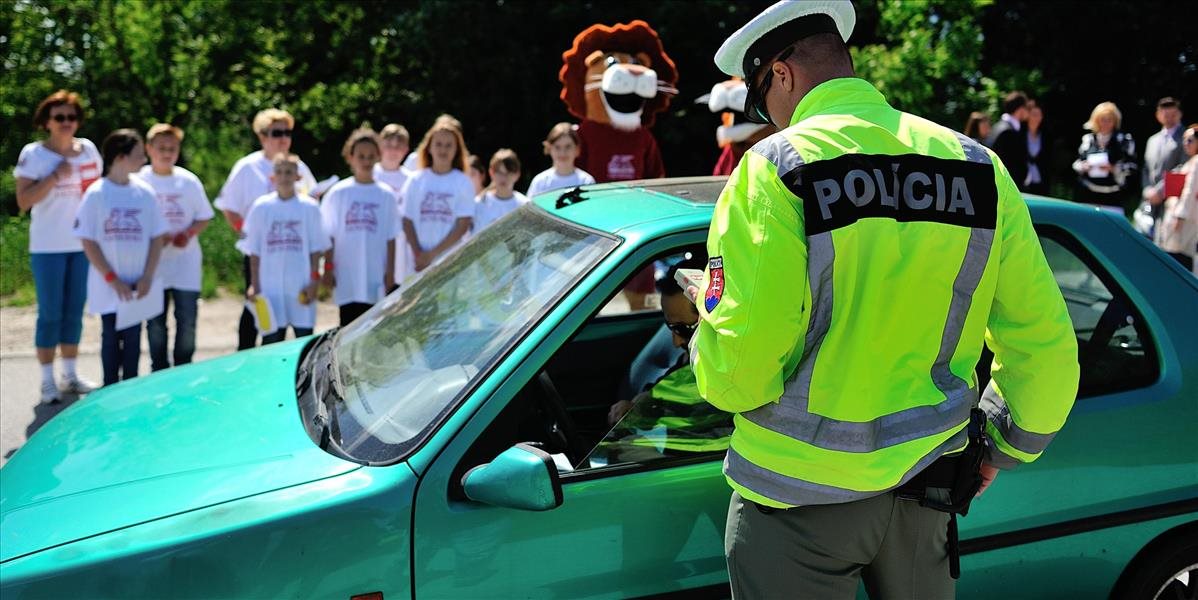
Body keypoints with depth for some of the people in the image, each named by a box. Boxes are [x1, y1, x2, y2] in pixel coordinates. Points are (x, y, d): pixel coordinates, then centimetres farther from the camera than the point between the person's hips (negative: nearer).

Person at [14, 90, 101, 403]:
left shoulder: (88, 149, 6)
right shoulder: (33, 153, -8)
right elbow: (23, 201, -14)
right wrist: (56, 175, -20)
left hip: (83, 244, 4)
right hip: (48, 246, -4)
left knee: (74, 311, 11)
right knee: (50, 313, 0)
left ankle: (71, 374, 21)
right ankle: (47, 380, 8)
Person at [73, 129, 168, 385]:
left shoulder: (145, 192, 1)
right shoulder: (96, 194, -7)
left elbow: (157, 237, 3)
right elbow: (88, 242, -5)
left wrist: (147, 278, -6)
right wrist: (112, 279, -10)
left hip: (138, 286, 2)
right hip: (108, 286, -2)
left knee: (133, 337, 6)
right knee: (111, 337, 6)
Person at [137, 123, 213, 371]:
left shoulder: (189, 181, 3)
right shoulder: (140, 181, -2)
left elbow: (204, 218, 9)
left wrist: (188, 233, -10)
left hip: (186, 260, 1)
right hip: (153, 263, -1)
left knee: (187, 319, 0)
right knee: (155, 322, 4)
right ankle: (159, 372, 14)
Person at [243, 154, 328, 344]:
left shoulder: (309, 208, 1)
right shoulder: (261, 207, 3)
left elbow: (316, 249, 3)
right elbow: (255, 252, 5)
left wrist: (314, 280, -4)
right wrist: (254, 285, 1)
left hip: (301, 286, 0)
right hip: (270, 286, 1)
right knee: (271, 342, 4)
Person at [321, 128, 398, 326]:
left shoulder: (386, 194, 4)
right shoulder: (338, 193, 2)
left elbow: (390, 238, 5)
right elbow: (328, 236, 3)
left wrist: (390, 271, 1)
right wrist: (328, 268, -1)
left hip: (376, 279, 1)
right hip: (347, 279, -1)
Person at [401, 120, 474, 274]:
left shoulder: (463, 183, 1)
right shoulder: (415, 180, 7)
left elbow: (463, 226, -4)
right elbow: (408, 221, 5)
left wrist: (432, 254, -8)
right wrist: (418, 254, -7)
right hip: (420, 263, 2)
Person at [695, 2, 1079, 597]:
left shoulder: (775, 168, -14)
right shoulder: (978, 167, 2)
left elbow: (737, 369, -19)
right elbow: (1045, 343, 5)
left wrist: (707, 318, 4)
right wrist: (1006, 446, 22)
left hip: (801, 496, -5)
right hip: (925, 489, 5)